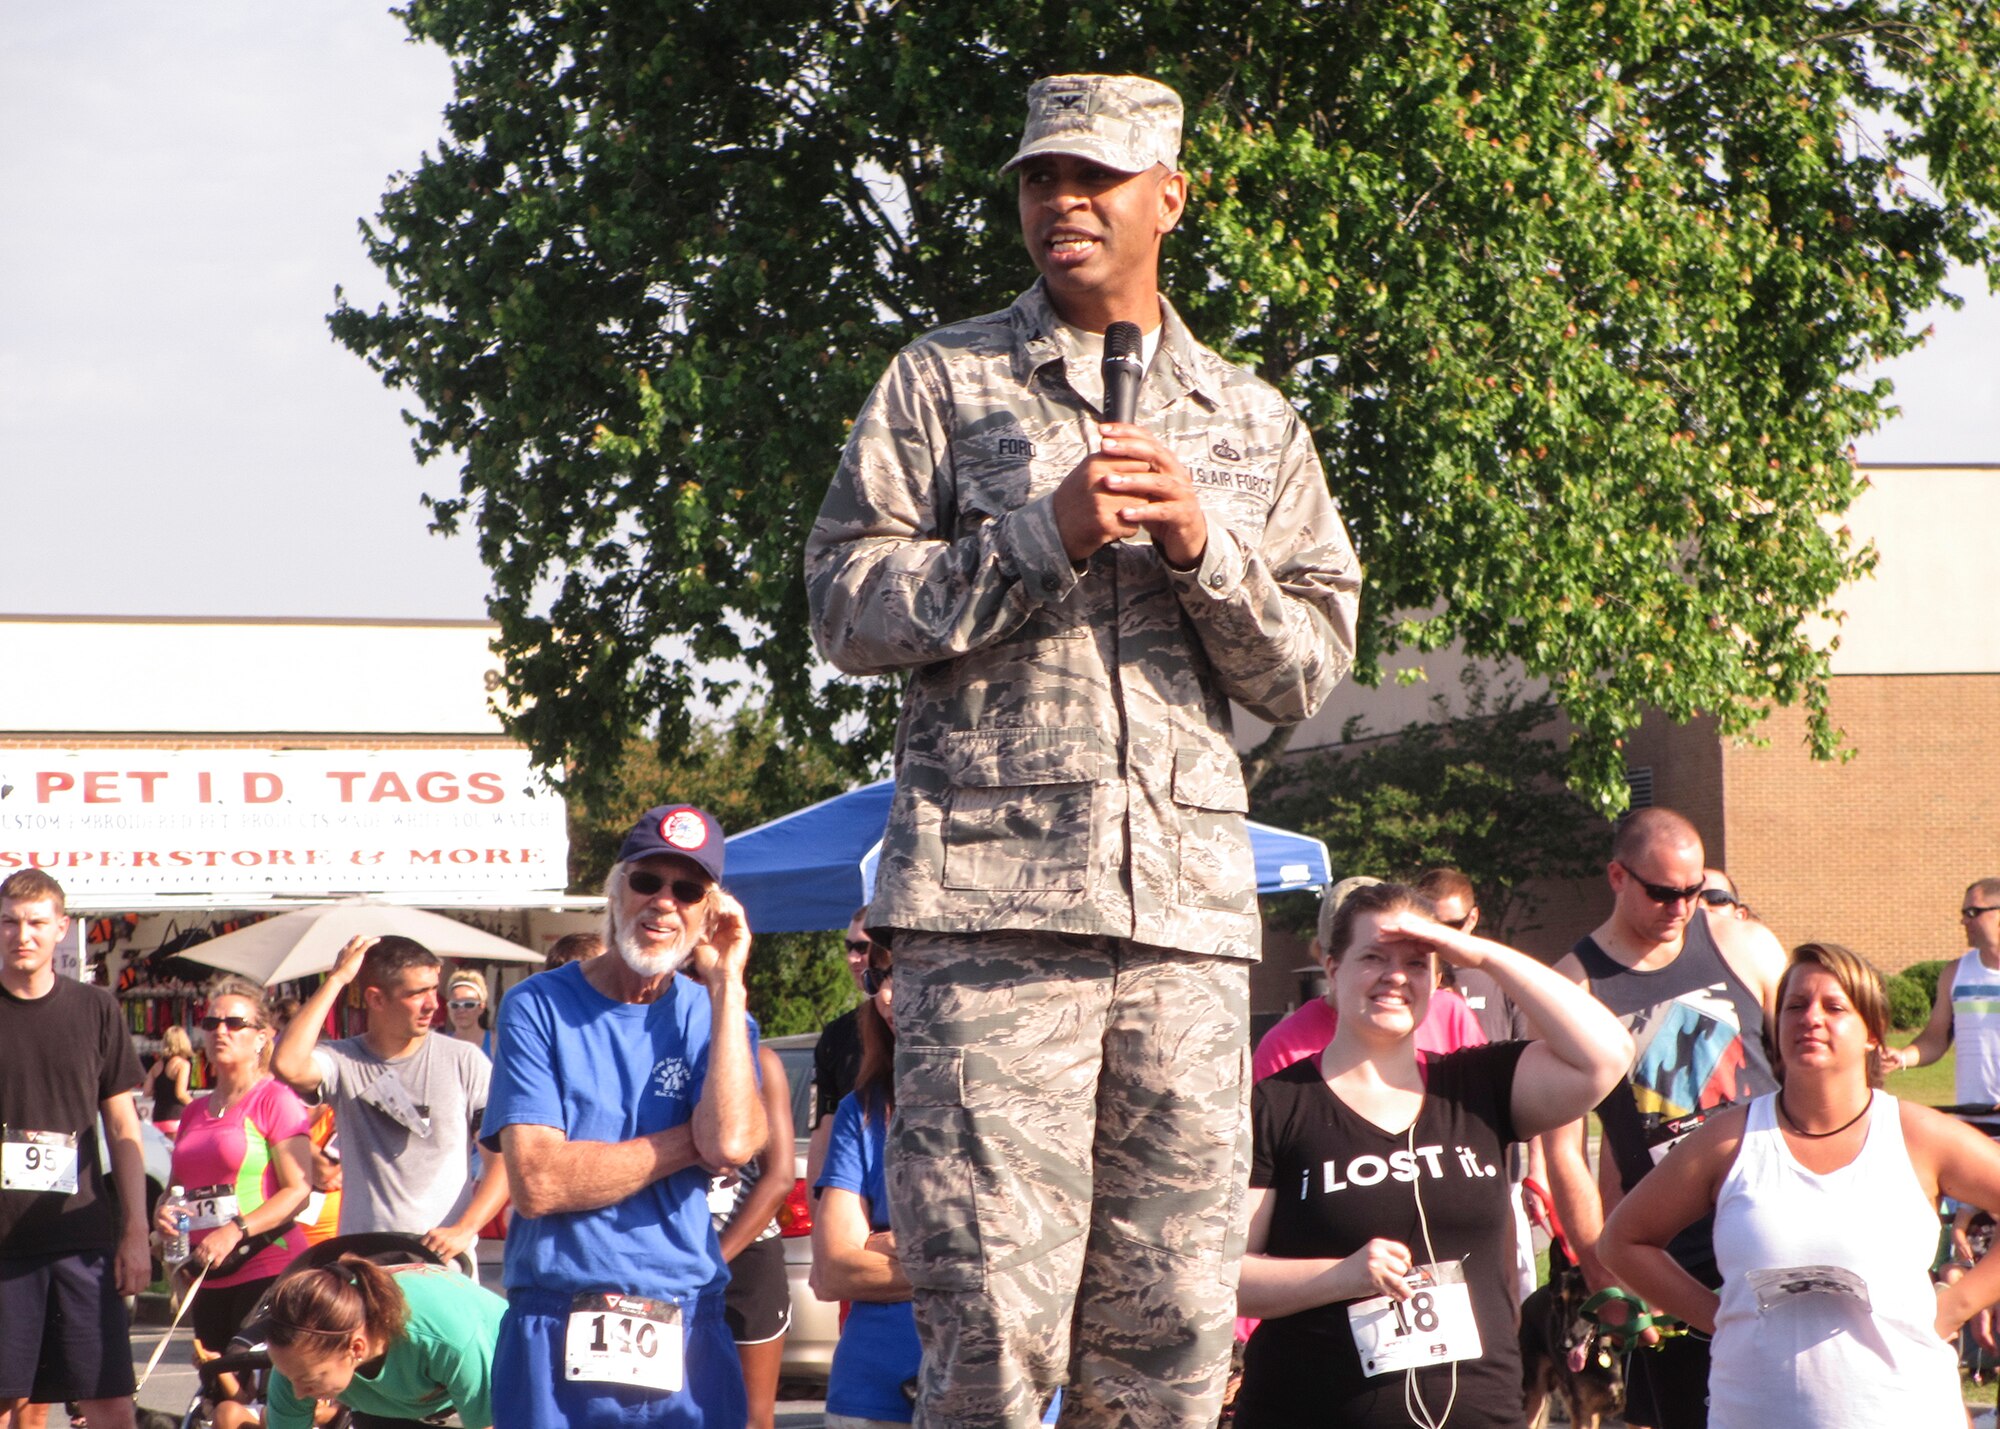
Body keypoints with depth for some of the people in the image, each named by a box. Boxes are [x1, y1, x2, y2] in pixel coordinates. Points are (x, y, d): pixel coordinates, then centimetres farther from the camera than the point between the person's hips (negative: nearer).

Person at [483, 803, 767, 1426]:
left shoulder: (712, 1017, 9)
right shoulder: (539, 1008, 1)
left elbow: (733, 1143, -12)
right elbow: (537, 1183, -11)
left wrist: (726, 984, -4)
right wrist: (692, 1141, -5)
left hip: (687, 1339, 2)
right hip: (557, 1339, -2)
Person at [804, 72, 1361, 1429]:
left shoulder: (1256, 425, 18)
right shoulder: (942, 383, 10)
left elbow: (1312, 668, 12)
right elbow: (849, 605, 1)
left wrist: (1202, 547, -5)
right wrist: (1049, 537, -9)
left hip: (1190, 907, 3)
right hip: (993, 891, -3)